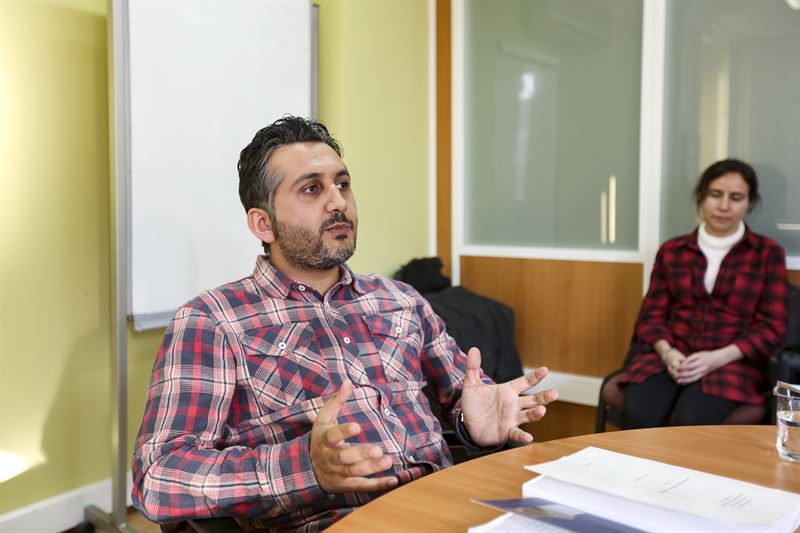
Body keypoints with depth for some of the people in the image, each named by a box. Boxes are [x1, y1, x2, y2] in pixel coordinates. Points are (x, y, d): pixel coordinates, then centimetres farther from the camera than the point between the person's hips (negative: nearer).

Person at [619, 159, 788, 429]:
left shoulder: (768, 253, 8)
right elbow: (651, 316, 11)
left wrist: (718, 358, -13)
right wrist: (666, 352, -12)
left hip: (733, 363, -1)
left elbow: (772, 327, 3)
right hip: (671, 358, 2)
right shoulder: (671, 251, 13)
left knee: (691, 422, -33)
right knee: (638, 416, -30)